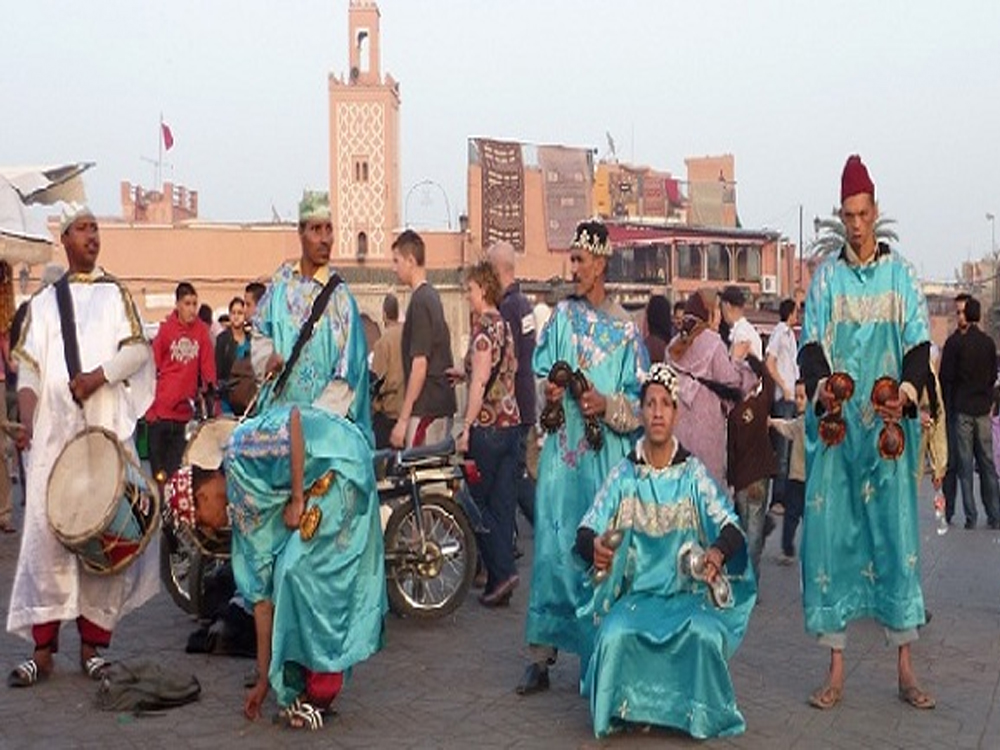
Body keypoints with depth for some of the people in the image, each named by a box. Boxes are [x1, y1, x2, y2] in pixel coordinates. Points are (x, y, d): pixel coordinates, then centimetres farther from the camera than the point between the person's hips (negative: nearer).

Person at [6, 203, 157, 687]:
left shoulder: (115, 294, 14)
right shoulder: (43, 302, 17)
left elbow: (137, 350, 1)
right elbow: (28, 367, 9)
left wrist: (98, 376, -15)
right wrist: (26, 421, -6)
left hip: (106, 430, -1)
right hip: (52, 433, 1)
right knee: (46, 533, -5)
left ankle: (92, 645, 4)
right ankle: (43, 649, 0)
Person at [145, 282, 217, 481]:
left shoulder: (202, 331, 2)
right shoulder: (166, 329, -3)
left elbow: (208, 366, 5)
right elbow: (152, 366, -1)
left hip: (185, 408, 1)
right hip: (161, 406, -1)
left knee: (176, 462, 6)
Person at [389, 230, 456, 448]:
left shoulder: (420, 301, -15)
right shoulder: (432, 296, 13)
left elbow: (419, 365, -19)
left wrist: (403, 419, -17)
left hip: (426, 409, -9)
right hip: (441, 405, 9)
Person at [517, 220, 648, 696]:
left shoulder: (626, 329, 1)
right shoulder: (562, 316, 9)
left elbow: (641, 402, 1)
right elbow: (540, 371, 13)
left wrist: (606, 405, -17)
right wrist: (548, 392, -8)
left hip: (606, 457, -2)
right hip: (562, 450, 2)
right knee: (552, 549, 0)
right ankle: (541, 655, 7)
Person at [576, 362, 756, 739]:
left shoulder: (693, 473, 1)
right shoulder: (624, 475, 3)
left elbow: (731, 528, -8)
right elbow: (586, 531, -3)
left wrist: (718, 552, -32)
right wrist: (594, 546, -29)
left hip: (689, 594, 0)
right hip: (637, 594, 0)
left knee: (705, 635, -30)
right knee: (615, 636, -29)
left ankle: (703, 715, -3)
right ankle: (624, 709, -1)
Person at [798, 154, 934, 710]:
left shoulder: (902, 274, 7)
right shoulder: (826, 276, 9)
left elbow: (919, 346, 2)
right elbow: (811, 345, 3)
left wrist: (906, 394, -16)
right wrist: (822, 385, -17)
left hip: (888, 425, 0)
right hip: (836, 424, 0)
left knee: (896, 531, 1)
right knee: (832, 533, -1)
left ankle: (906, 668, 11)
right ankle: (836, 669, 7)